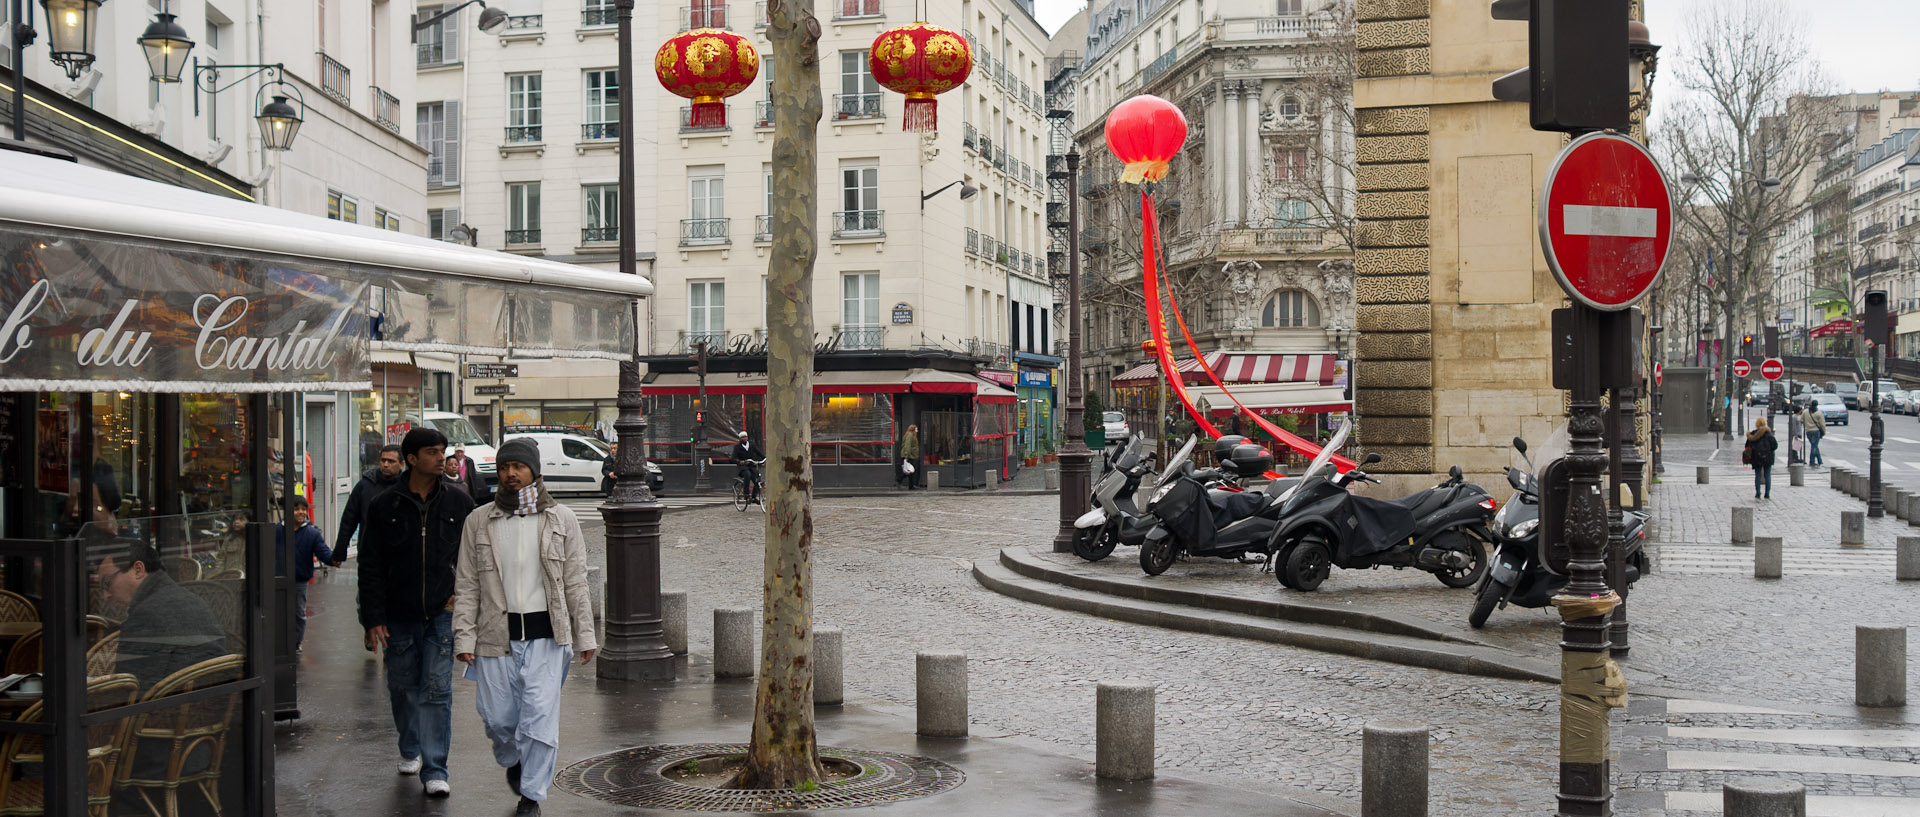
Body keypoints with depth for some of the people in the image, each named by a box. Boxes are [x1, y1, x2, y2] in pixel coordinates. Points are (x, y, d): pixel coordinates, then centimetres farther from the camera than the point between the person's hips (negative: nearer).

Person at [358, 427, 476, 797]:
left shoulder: (460, 503, 1)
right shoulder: (384, 506, -2)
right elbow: (371, 567, -1)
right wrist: (373, 618, -6)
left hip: (443, 614, -1)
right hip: (399, 617, 1)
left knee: (437, 690, -7)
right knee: (403, 688, 14)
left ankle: (435, 770, -4)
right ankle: (410, 749, 38)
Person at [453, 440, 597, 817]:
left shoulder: (561, 519, 5)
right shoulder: (479, 521, 5)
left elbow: (575, 582, 7)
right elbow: (467, 585, 5)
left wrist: (585, 635, 4)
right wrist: (464, 637, -2)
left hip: (546, 636, -1)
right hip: (496, 636, 1)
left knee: (539, 719, -6)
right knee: (498, 718, 6)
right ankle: (512, 761, 38)